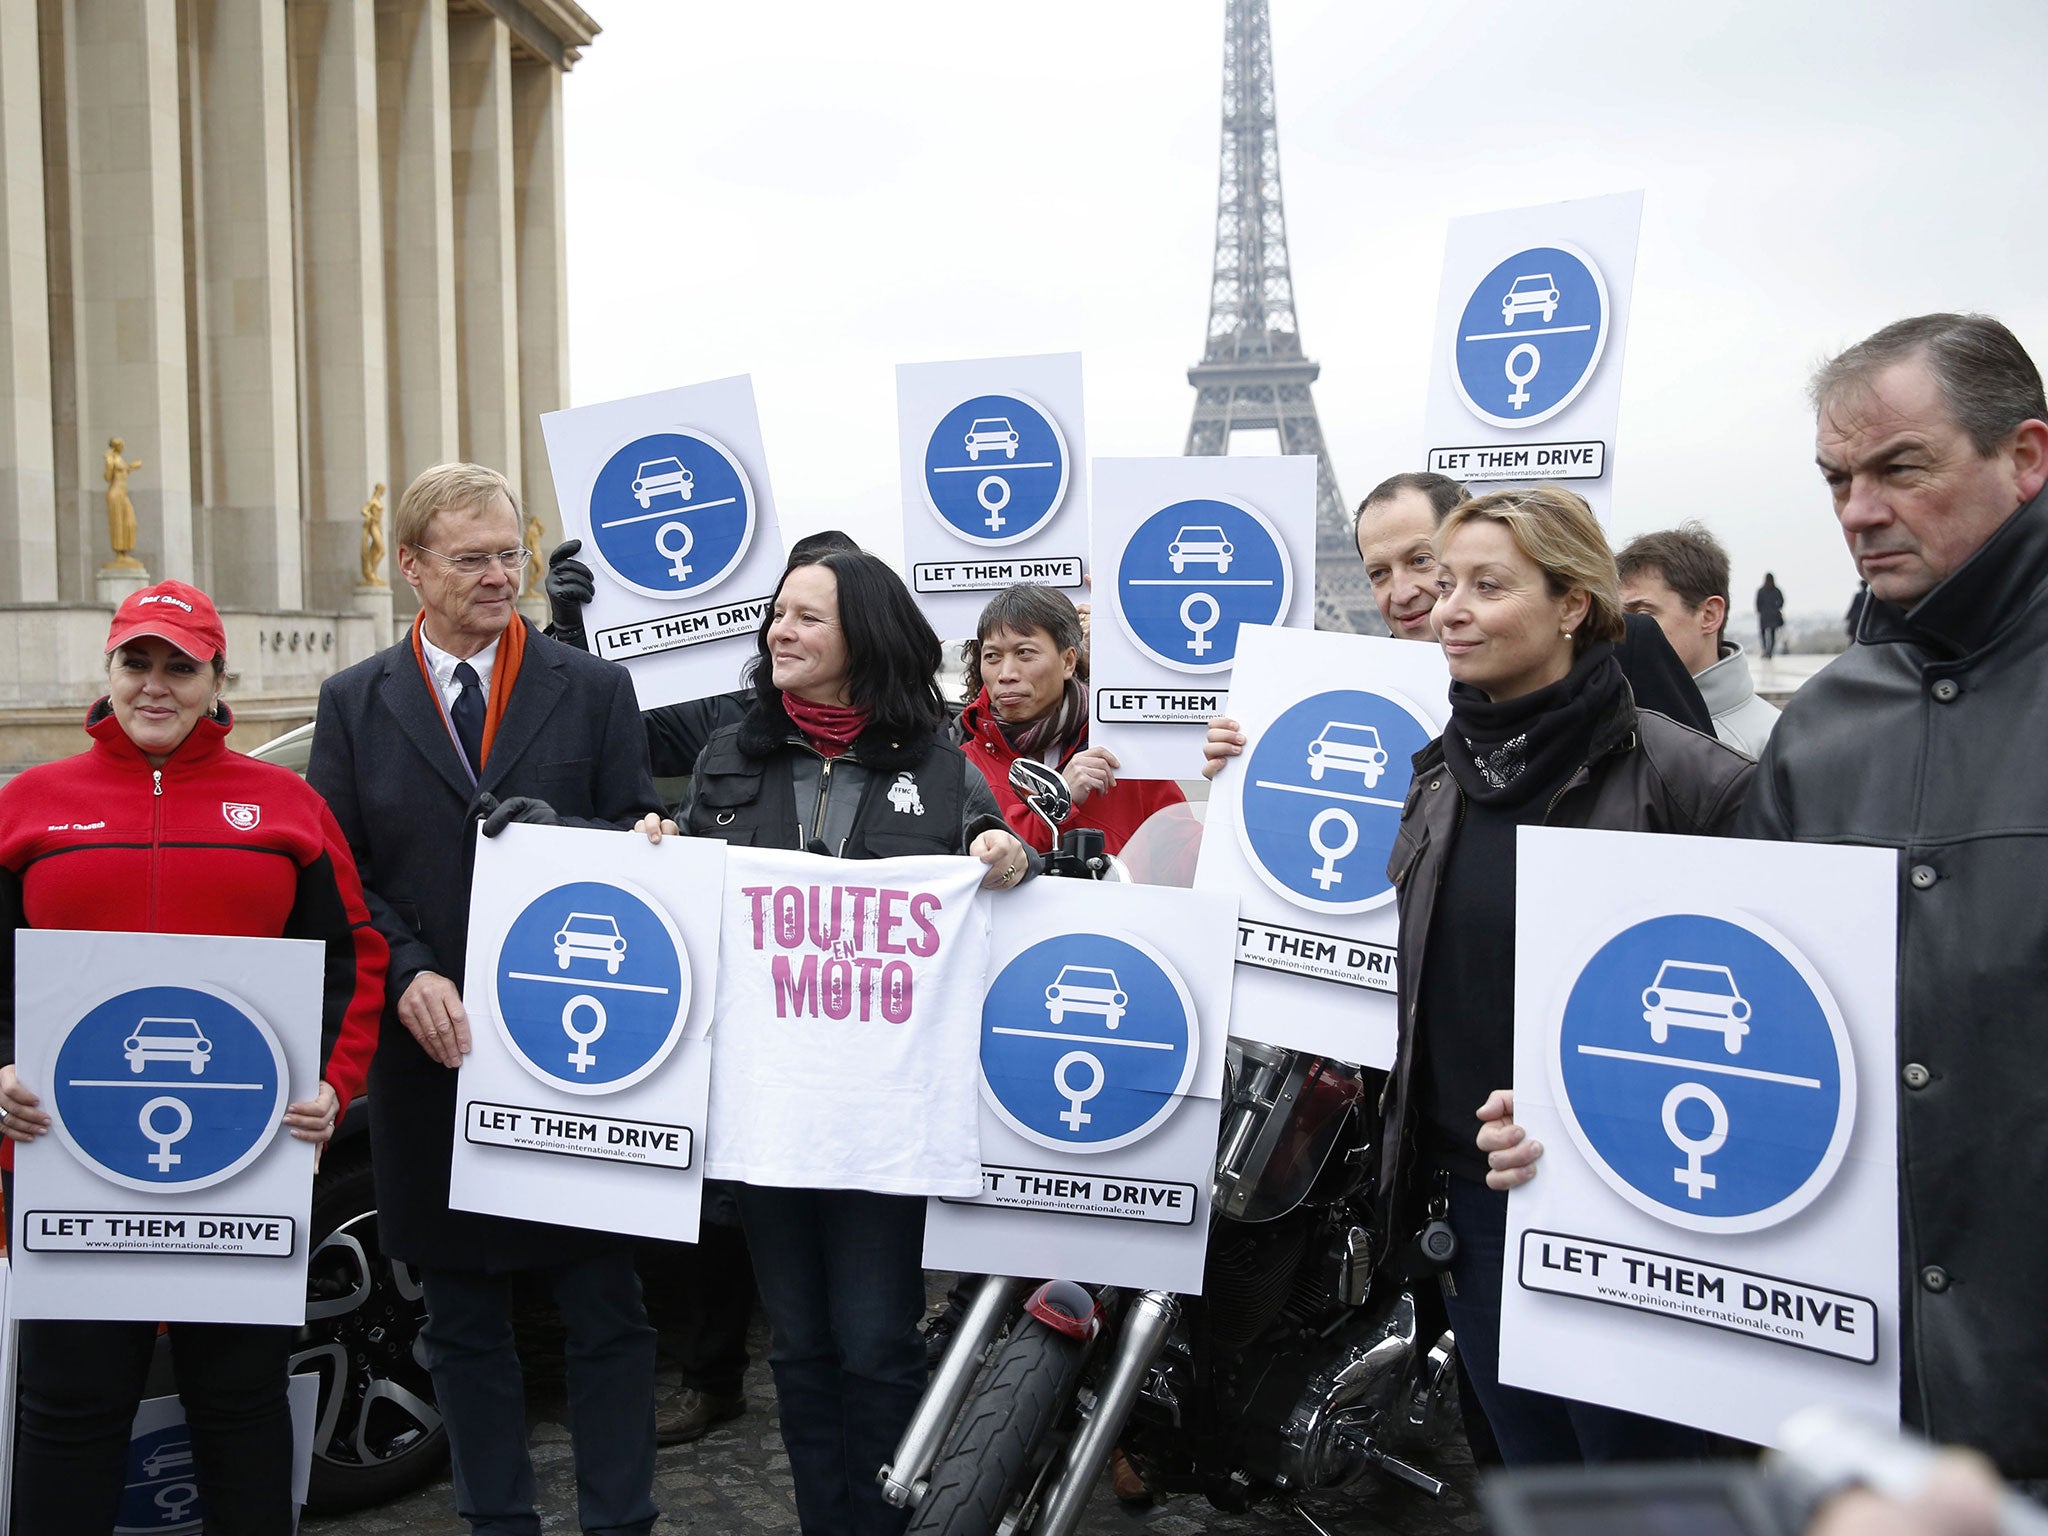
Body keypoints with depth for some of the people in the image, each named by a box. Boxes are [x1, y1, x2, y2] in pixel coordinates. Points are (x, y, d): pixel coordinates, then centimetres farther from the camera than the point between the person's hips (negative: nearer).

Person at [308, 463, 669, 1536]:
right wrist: (407, 975, -12)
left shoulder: (594, 690, 4)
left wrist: (560, 830, -18)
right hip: (430, 1052, 2)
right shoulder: (354, 703, 7)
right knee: (462, 1317, 13)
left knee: (605, 1311, 4)